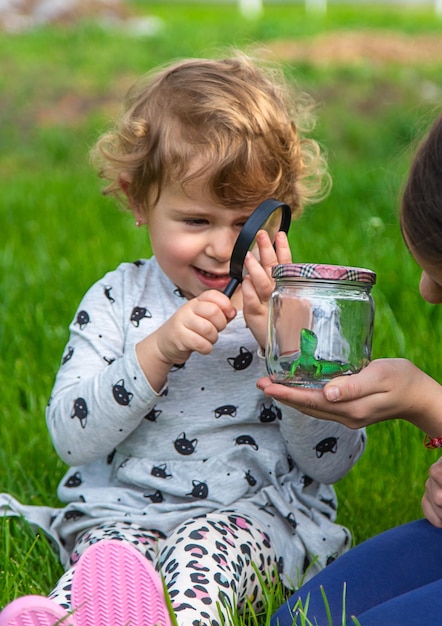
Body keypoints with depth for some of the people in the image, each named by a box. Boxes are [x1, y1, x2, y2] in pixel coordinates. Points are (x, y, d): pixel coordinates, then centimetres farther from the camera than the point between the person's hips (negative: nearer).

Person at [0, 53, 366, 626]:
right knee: (111, 551, -32)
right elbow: (72, 438, -5)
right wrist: (158, 350, -19)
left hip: (257, 512, -2)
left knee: (206, 547, -35)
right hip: (121, 509, 2)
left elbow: (332, 461, -3)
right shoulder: (116, 301, 5)